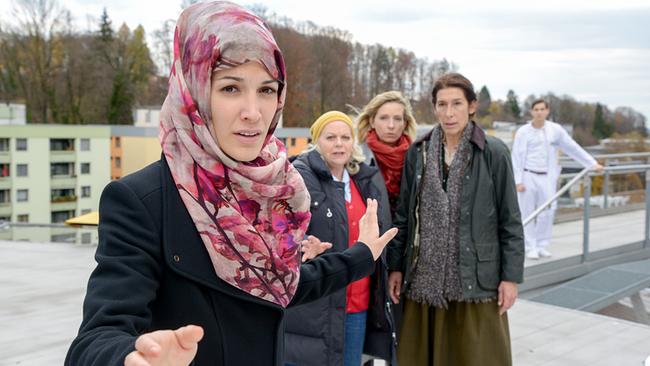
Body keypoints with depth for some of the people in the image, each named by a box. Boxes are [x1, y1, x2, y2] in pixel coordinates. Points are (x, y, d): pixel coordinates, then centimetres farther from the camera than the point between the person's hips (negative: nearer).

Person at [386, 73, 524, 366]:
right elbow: (403, 215, 10)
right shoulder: (418, 153, 5)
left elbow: (510, 220, -2)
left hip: (476, 278, -3)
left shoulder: (493, 153, -4)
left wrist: (511, 276, -5)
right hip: (424, 278, 3)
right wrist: (395, 266, 7)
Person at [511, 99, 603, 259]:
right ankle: (530, 248, 9)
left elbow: (573, 148, 12)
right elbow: (516, 157, -2)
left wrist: (592, 164, 13)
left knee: (547, 213, -1)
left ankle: (542, 246, 14)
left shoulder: (555, 129, 5)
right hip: (528, 176, -2)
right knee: (527, 214, 0)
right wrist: (518, 181, -7)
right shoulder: (523, 131, -2)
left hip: (547, 178, 2)